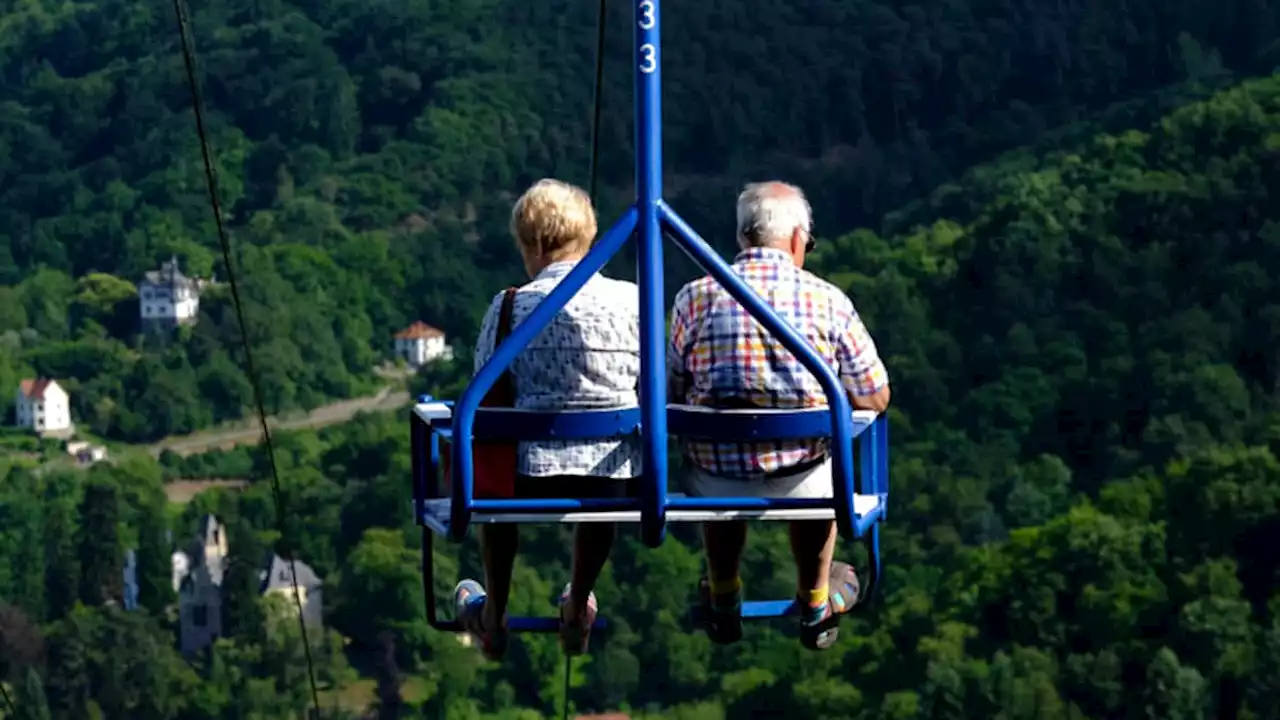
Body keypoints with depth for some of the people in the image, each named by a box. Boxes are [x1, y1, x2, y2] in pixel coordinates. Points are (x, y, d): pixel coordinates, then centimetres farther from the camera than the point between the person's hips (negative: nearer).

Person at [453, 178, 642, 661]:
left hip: (533, 477, -1)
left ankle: (494, 617, 48)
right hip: (616, 484, 1)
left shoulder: (511, 307, -7)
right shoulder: (631, 301, -2)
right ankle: (578, 611, 53)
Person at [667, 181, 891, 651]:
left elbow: (674, 396, 3)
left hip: (716, 486, 1)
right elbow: (876, 399, 1)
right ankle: (815, 605, 49)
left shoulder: (694, 298, -7)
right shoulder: (828, 301, -8)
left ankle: (723, 603, 50)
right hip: (799, 485, -1)